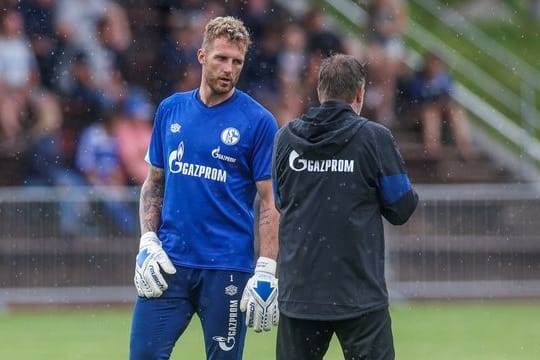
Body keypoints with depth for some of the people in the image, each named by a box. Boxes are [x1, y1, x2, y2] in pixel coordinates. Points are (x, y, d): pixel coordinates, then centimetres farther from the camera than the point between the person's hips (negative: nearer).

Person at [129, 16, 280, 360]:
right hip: (169, 263, 3)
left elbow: (270, 203, -5)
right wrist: (148, 243, 2)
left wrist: (266, 271, -13)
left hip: (228, 267, -3)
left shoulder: (258, 121, -3)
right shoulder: (171, 110, 8)